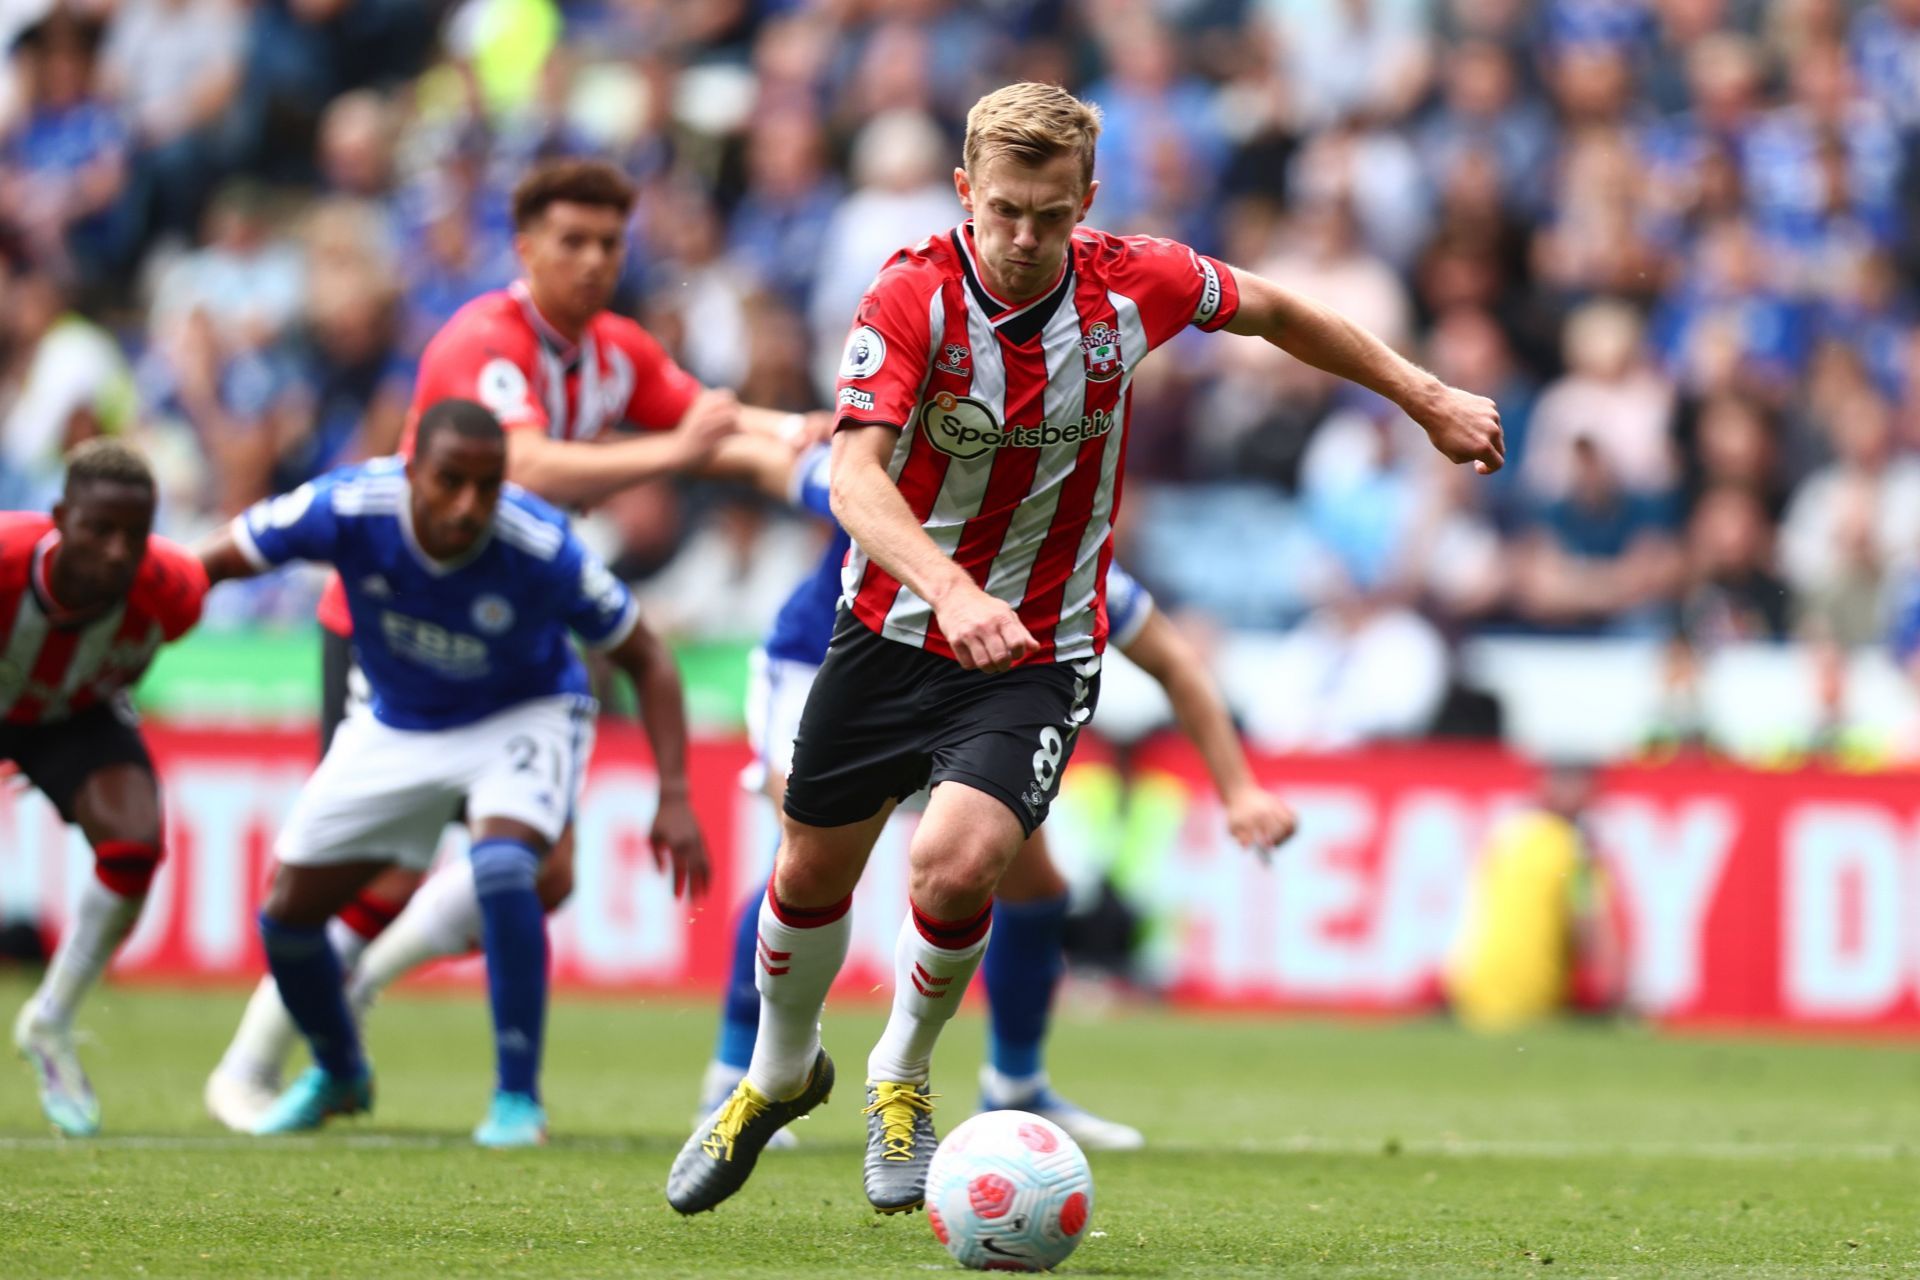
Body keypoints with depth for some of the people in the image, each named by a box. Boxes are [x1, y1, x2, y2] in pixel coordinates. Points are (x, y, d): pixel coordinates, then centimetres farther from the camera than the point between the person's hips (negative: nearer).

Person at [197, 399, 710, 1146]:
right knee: (288, 913, 3)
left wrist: (674, 798, -24)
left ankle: (518, 1102, -17)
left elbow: (645, 660, -17)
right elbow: (209, 565, -14)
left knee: (501, 866, -33)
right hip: (396, 727, 3)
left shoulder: (540, 548, -31)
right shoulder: (347, 510, -29)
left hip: (523, 716, -3)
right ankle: (338, 1076, 35)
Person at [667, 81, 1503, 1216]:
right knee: (811, 875, 12)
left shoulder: (1133, 283, -13)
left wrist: (1427, 399, 15)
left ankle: (905, 1076, 8)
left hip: (1041, 653, 0)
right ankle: (781, 1072, 44)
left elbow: (1270, 311, 8)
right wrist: (951, 592, -51)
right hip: (897, 623, 0)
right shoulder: (912, 299, -21)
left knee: (956, 866, -22)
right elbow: (855, 474, -35)